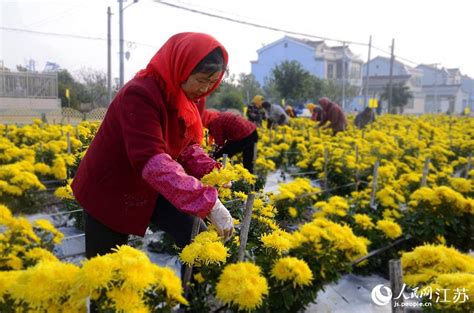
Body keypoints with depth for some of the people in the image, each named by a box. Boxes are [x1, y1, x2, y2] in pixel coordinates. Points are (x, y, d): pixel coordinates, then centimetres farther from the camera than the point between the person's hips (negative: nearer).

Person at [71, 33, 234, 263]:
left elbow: (188, 145, 3)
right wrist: (208, 201, -46)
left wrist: (210, 171, -18)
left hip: (152, 189, 6)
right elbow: (150, 161, -40)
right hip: (110, 191, -6)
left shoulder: (193, 98, -4)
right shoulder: (141, 94, -30)